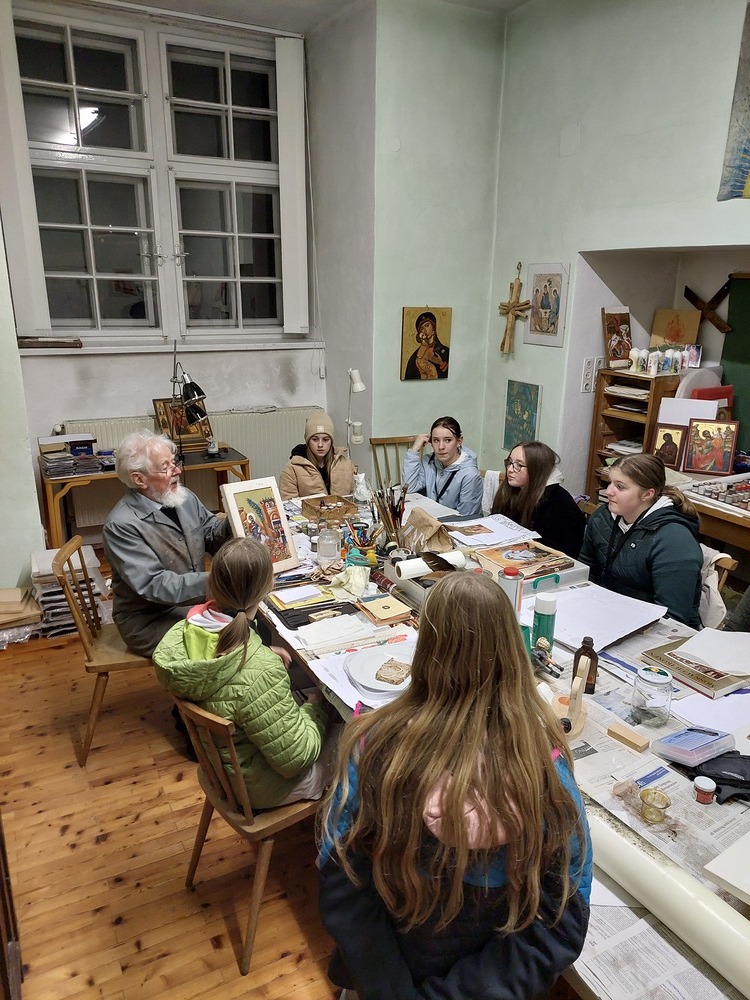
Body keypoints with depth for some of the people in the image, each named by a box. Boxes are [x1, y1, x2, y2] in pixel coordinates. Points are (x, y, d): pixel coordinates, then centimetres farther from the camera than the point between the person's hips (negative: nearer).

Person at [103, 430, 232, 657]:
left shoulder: (183, 497, 1)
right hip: (150, 621, -7)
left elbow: (211, 535, 9)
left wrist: (232, 523, -13)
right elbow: (154, 585, -27)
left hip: (192, 600, 7)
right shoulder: (121, 525, -21)